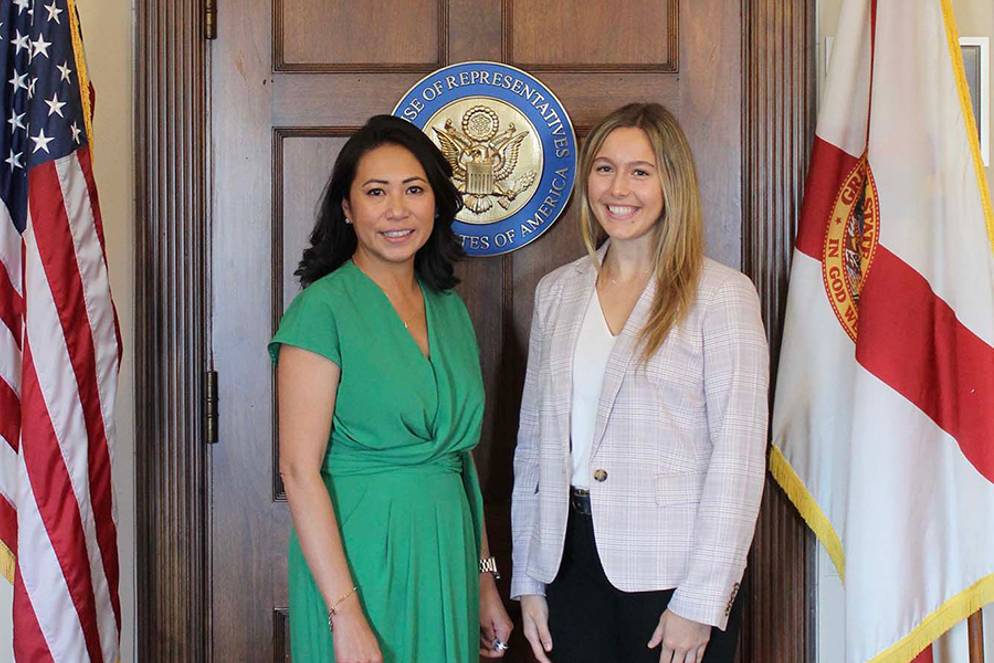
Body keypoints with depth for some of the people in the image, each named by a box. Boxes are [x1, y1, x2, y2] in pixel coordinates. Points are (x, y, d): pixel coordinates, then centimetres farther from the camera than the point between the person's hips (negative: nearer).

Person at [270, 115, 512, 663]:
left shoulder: (450, 308, 9)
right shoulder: (323, 309, -11)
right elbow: (299, 470, -16)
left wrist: (485, 581, 12)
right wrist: (346, 615, -20)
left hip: (448, 563, 6)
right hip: (360, 559, -6)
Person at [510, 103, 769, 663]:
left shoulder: (721, 294, -5)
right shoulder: (557, 292, 9)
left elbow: (738, 454, -9)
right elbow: (533, 440, 11)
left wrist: (700, 601, -12)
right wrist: (528, 580, 8)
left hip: (672, 569, -4)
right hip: (573, 555, 4)